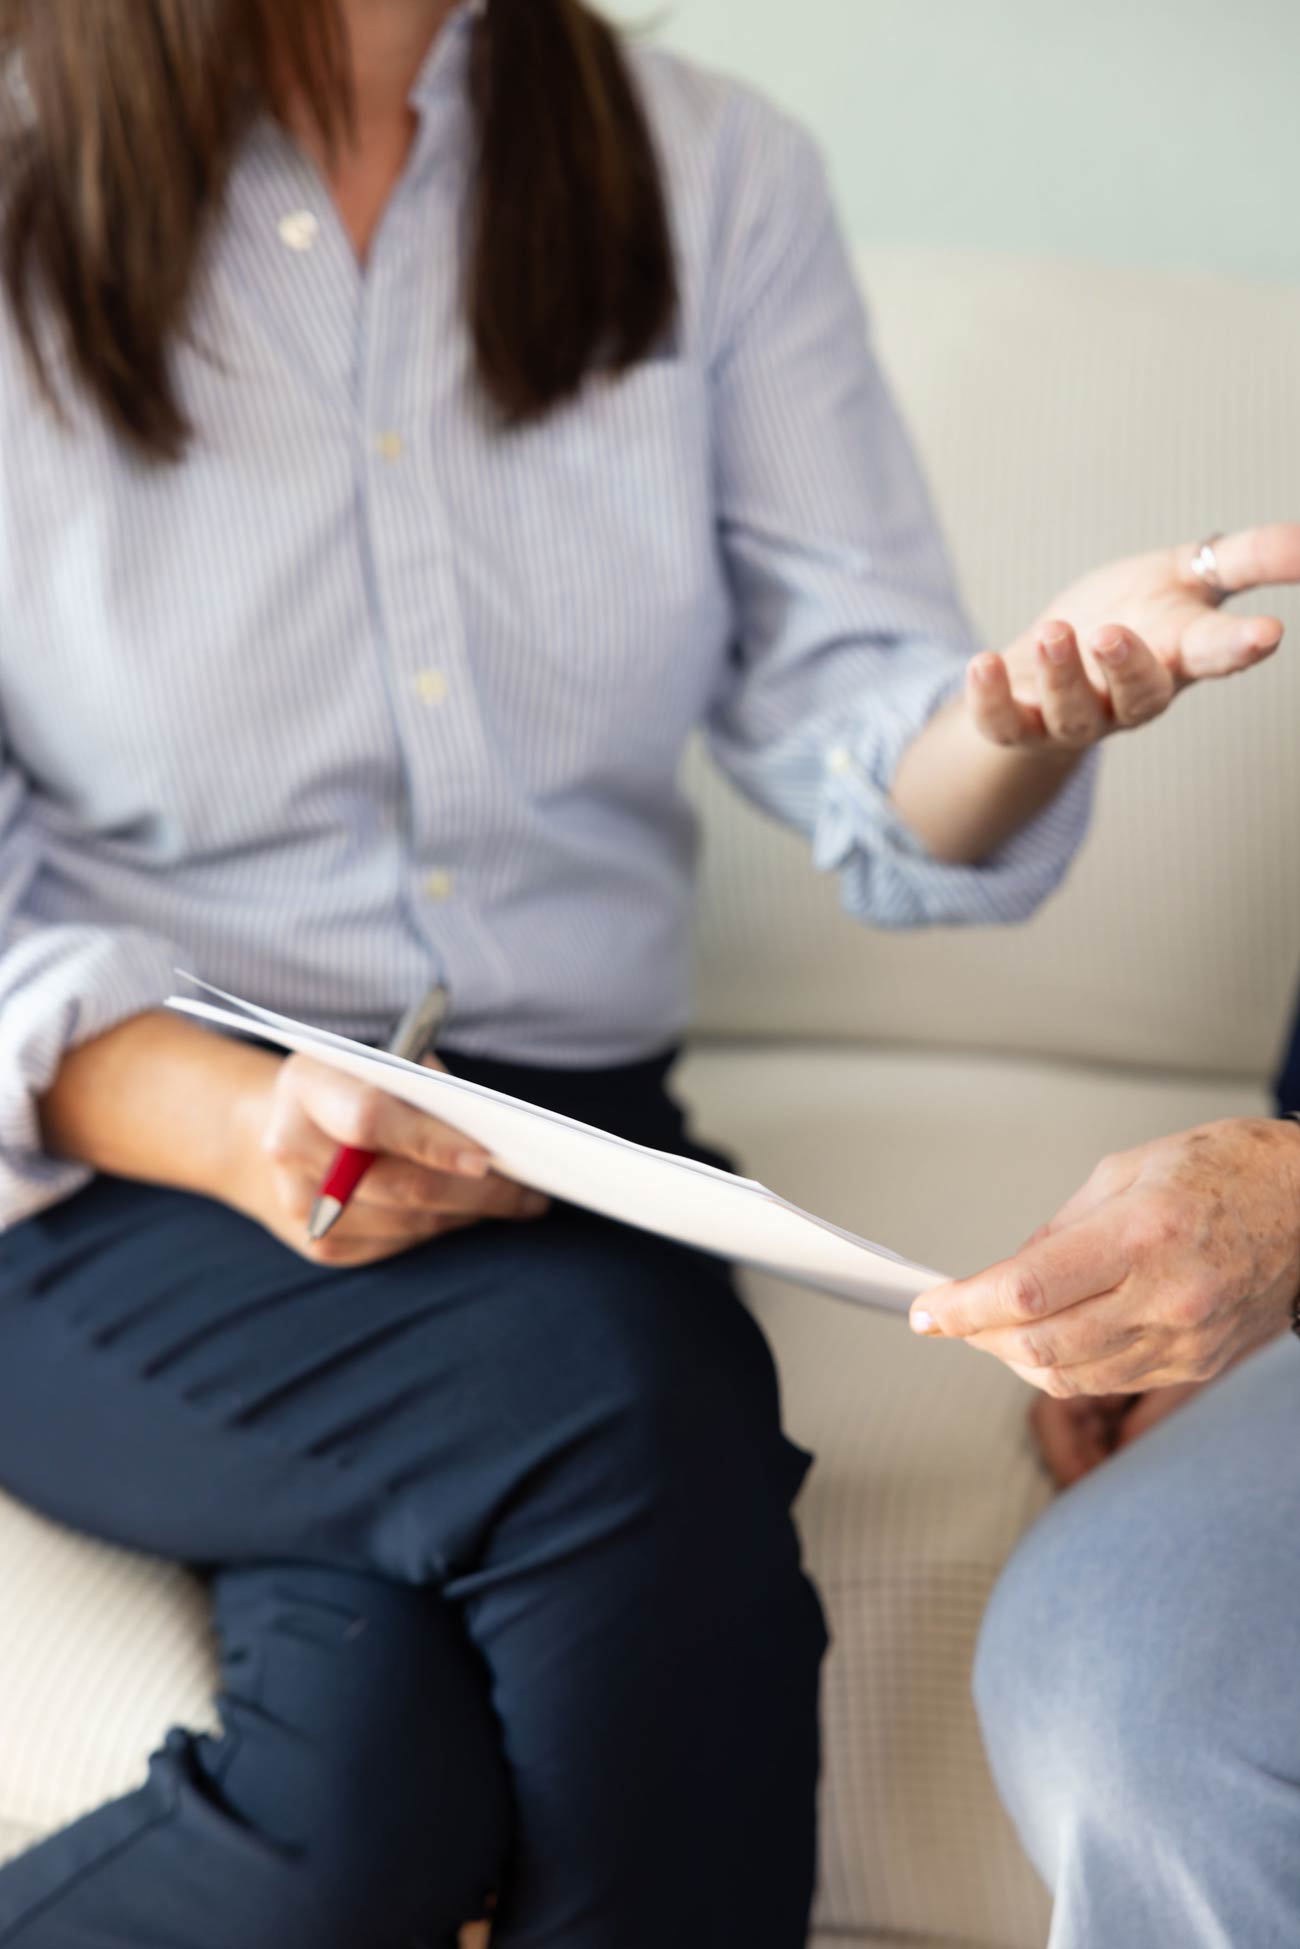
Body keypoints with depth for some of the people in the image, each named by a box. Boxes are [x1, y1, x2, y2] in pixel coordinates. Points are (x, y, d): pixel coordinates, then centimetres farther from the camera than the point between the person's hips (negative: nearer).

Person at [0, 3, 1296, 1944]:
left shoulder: (711, 178, 4)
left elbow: (858, 749, -1)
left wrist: (1025, 715, -25)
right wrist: (233, 1125, -25)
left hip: (558, 1121, 2)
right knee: (642, 1417, -31)